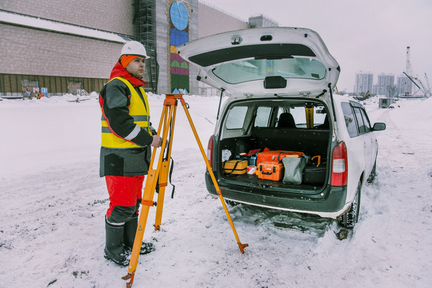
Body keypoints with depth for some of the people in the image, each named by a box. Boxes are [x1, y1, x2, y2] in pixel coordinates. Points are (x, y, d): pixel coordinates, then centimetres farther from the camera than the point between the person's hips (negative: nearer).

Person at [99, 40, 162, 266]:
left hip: (137, 156, 10)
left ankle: (130, 243, 30)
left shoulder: (138, 88, 20)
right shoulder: (116, 86, -11)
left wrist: (153, 135, 8)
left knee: (134, 203, 16)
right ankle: (113, 250, 15)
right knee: (122, 206, -3)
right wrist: (148, 139, -18)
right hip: (120, 158, -9)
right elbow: (120, 123, -21)